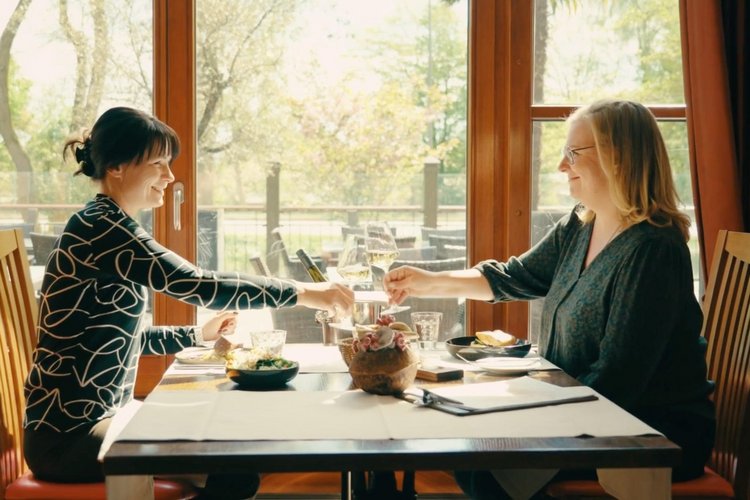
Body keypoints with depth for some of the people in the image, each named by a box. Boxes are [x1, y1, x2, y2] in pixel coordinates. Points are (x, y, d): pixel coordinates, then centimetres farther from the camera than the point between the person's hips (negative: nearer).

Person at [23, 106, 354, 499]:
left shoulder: (110, 228, 13)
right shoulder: (97, 227, -18)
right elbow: (196, 283, -25)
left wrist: (199, 334, 15)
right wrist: (303, 293, -20)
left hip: (95, 419, 10)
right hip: (68, 436, -10)